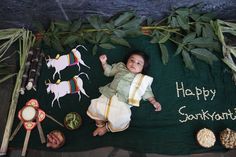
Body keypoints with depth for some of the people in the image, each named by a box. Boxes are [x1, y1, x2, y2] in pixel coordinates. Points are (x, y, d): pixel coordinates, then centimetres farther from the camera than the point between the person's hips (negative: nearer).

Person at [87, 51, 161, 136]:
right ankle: (100, 124, 9)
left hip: (122, 103, -2)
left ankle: (107, 127, 2)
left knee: (122, 119, -27)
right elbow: (109, 71, 30)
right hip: (107, 97, 3)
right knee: (94, 106, -17)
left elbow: (147, 92, 16)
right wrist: (104, 62, 16)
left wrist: (154, 102, 4)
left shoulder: (142, 79, 14)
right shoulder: (120, 67, 20)